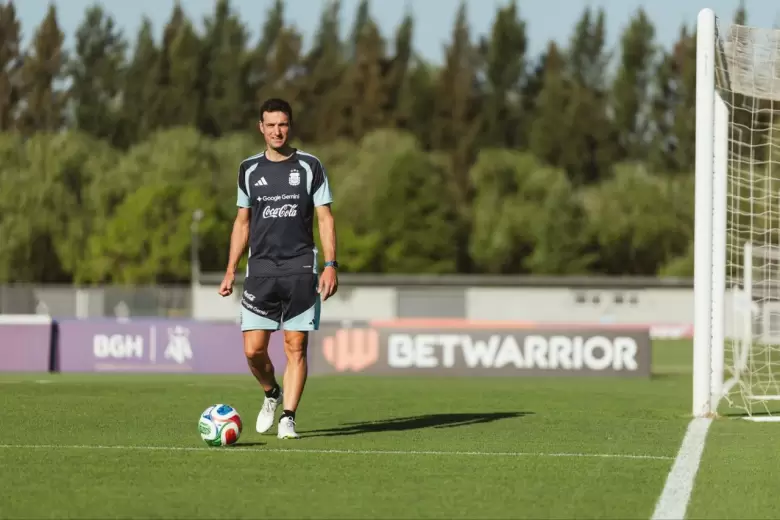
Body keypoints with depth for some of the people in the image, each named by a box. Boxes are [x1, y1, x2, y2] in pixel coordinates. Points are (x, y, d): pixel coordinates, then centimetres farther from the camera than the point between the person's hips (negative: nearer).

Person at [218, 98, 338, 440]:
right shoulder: (249, 169, 10)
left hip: (300, 270, -2)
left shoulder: (309, 166, 3)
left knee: (295, 347, -4)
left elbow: (325, 218, 2)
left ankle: (288, 418, 0)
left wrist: (330, 265, -8)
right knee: (253, 349, -4)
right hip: (260, 270, 2)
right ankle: (271, 394, 24)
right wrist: (230, 270, 11)